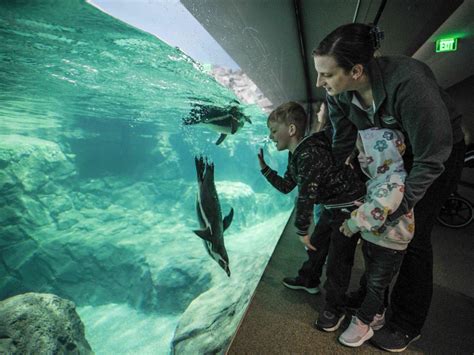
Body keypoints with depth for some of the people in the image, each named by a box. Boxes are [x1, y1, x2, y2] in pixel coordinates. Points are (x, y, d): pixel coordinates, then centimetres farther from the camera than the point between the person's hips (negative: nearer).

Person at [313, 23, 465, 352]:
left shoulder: (407, 81, -39)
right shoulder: (339, 94, -21)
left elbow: (431, 158, -32)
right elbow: (342, 145, -10)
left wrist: (397, 207, -31)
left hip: (440, 151, -5)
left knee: (412, 235, -3)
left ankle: (407, 326, 17)